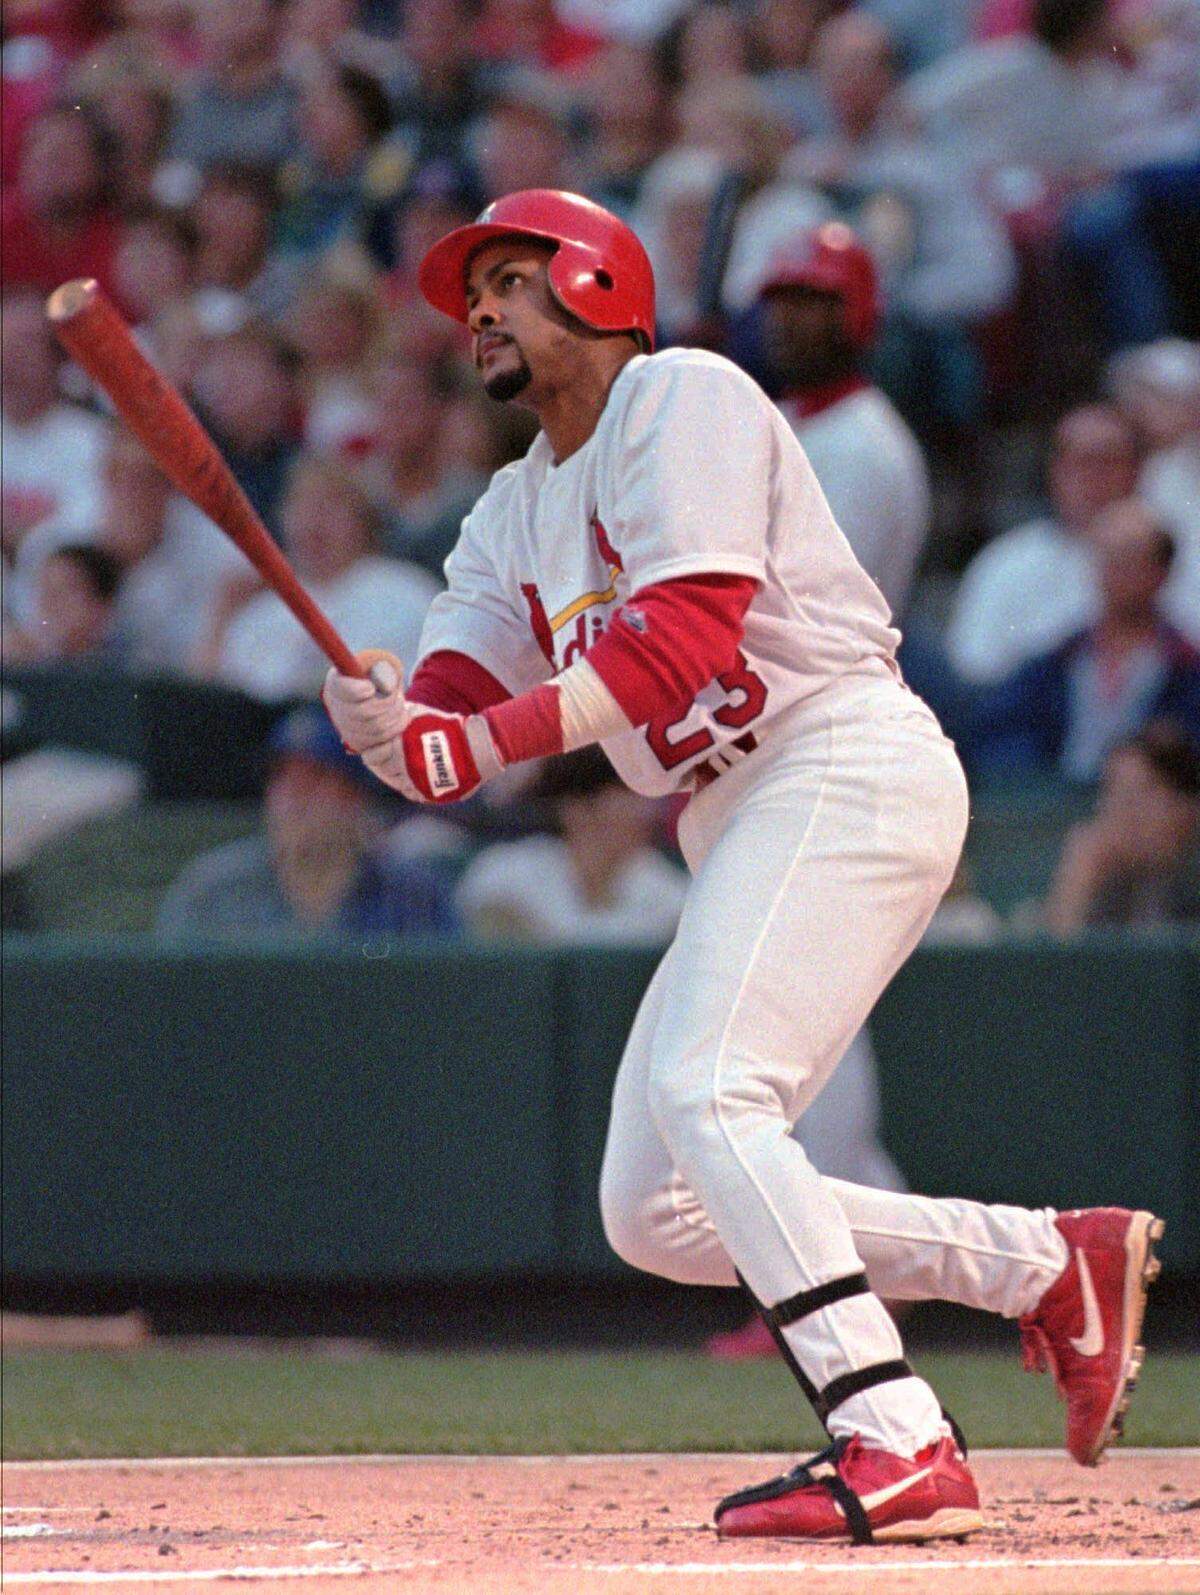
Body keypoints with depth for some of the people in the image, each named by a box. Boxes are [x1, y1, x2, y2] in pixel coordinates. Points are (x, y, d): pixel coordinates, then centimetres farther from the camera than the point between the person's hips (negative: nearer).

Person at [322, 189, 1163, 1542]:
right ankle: (1052, 1265, 9)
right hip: (739, 822, 9)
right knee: (656, 1215, 3)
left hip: (847, 765, -9)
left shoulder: (683, 397, -3)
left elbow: (690, 632, -18)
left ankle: (899, 1452, -32)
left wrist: (481, 738, -25)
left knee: (704, 1091, -26)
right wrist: (386, 719, -17)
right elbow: (437, 738, 8)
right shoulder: (516, 513, 22)